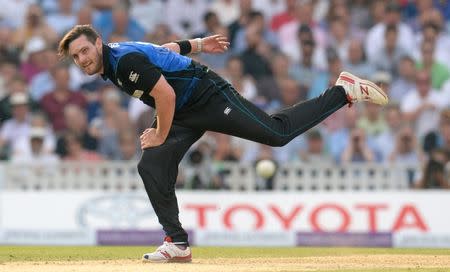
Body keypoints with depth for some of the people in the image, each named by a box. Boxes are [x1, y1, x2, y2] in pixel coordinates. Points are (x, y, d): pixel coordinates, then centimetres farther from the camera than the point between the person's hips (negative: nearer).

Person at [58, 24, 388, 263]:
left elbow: (166, 94, -27)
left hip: (209, 96, -10)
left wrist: (161, 136, -16)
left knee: (278, 132, -11)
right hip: (185, 116, 10)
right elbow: (166, 48, 22)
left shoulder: (126, 60, -24)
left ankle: (344, 91, 3)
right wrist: (196, 45, 33)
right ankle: (178, 244, -1)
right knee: (152, 167, -4)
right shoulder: (112, 62, 8)